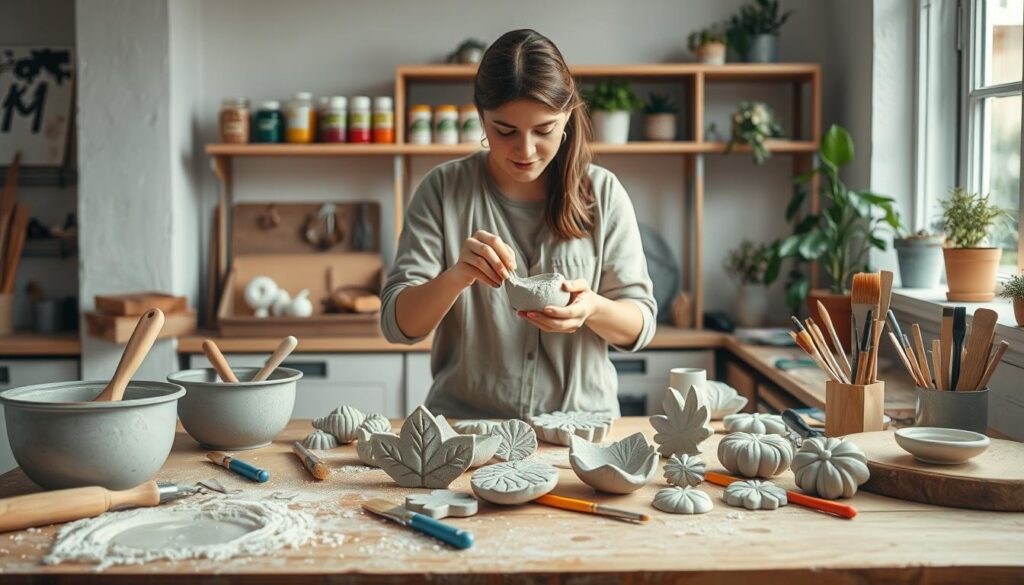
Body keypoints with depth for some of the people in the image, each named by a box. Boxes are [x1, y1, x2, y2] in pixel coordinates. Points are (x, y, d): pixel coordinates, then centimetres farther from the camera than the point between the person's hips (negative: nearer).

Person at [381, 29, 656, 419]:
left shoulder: (603, 193, 2)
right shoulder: (443, 190, 0)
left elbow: (640, 325, 4)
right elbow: (398, 325, -4)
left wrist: (593, 309, -18)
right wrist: (455, 277, -24)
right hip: (463, 421, 0)